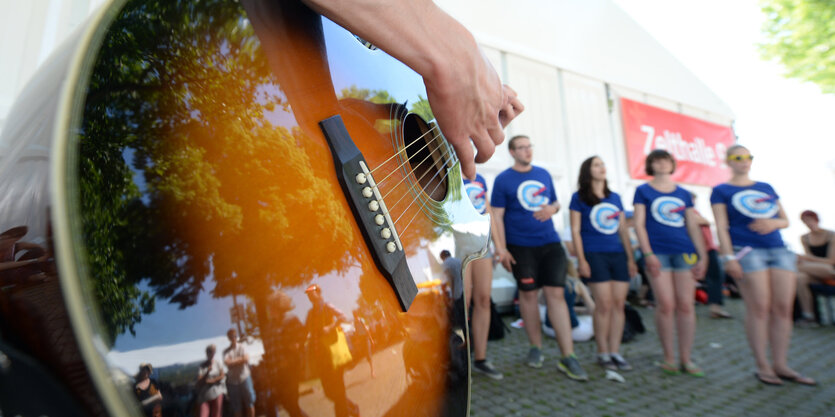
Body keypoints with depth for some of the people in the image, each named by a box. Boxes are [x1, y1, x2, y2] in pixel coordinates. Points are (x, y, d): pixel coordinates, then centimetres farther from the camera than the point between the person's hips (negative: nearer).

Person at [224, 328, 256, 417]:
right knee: (236, 407, 4)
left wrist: (233, 362, -8)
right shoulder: (226, 351, 5)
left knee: (249, 402, 0)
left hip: (245, 377, 0)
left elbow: (246, 359, -9)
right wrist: (240, 359, -11)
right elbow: (226, 362, -12)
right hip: (232, 380, 1)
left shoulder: (242, 347, 5)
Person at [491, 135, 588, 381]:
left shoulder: (543, 174, 11)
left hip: (550, 243, 3)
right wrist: (501, 248, -12)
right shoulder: (503, 180, -2)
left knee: (556, 293, 0)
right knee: (528, 294, 7)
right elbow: (497, 216, -5)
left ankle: (568, 357, 7)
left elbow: (555, 203, 19)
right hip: (521, 247, -3)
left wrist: (552, 209, -6)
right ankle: (536, 348, 26)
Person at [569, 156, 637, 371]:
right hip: (595, 255, -5)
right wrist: (581, 260, -10)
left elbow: (623, 230, 17)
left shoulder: (615, 198, 16)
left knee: (619, 304, 4)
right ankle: (602, 353, 10)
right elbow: (575, 231, -3)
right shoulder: (579, 198, 1)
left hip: (618, 255, 5)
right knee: (604, 304, -5)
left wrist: (630, 258, 11)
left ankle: (615, 352, 16)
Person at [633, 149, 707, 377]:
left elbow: (693, 226, 15)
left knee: (686, 305, 2)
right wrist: (648, 253, -10)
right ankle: (668, 357, 9)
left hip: (685, 252, 3)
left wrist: (703, 255, 8)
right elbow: (639, 224, -1)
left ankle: (686, 359, 12)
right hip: (658, 253, -3)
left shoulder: (683, 193, 16)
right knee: (665, 305, -5)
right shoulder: (643, 191, 6)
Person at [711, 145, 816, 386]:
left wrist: (773, 223, -5)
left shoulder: (766, 188, 20)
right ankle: (762, 366, 3)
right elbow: (721, 227, -4)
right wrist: (729, 257, -13)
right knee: (759, 308, -7)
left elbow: (785, 220, 19)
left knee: (784, 308, 2)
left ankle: (780, 365, 12)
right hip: (746, 250, -5)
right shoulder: (721, 191, 4)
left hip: (778, 249, 5)